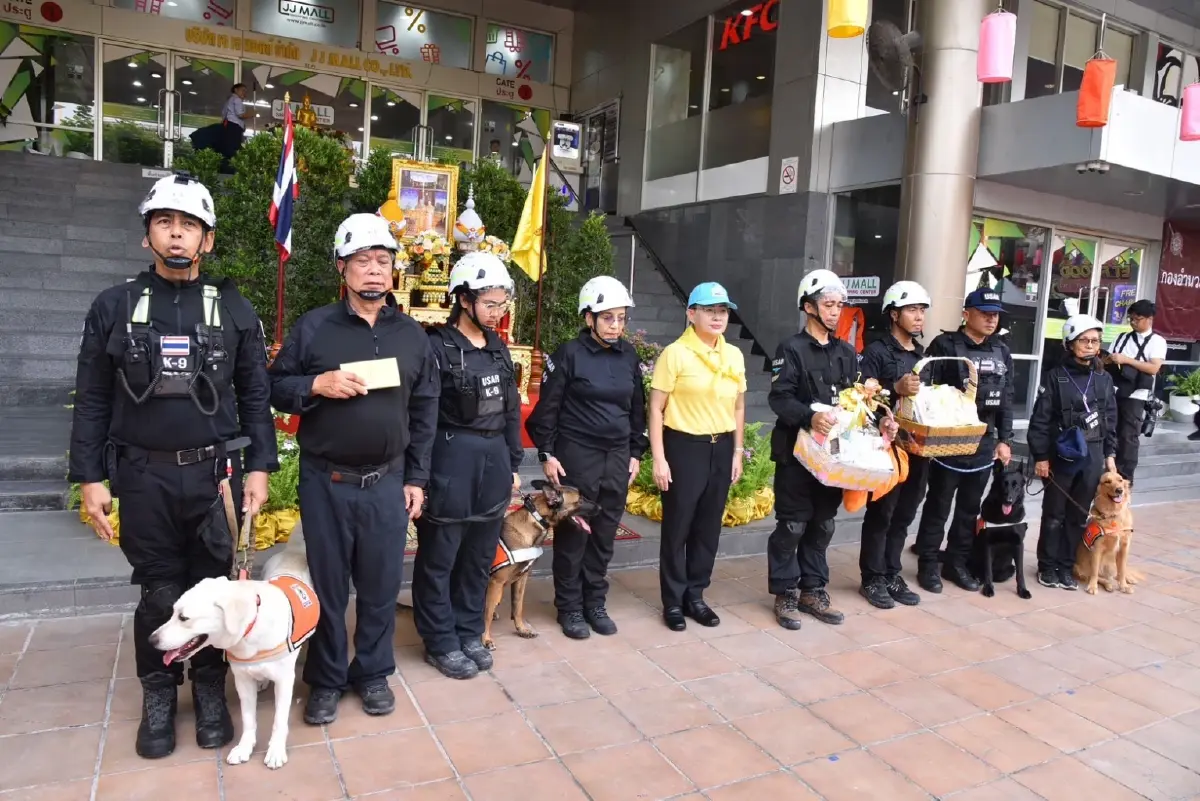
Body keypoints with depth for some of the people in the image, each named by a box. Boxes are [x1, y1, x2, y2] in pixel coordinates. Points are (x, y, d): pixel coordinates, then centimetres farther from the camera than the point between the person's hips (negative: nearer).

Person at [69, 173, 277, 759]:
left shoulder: (235, 310, 2)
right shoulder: (114, 307, 3)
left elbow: (255, 396, 3)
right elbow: (93, 400, 4)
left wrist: (258, 468, -2)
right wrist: (90, 477, -1)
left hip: (216, 475, 0)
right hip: (145, 478, 0)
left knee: (213, 589, 10)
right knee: (159, 594, 9)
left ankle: (210, 689, 29)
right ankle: (158, 696, 29)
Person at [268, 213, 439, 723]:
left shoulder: (412, 334, 5)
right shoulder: (313, 327, -3)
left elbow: (424, 412, 7)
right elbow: (276, 388, 2)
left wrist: (416, 479, 4)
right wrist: (317, 385, -19)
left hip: (388, 483, 2)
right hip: (326, 483, -2)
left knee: (381, 585, 11)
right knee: (328, 585, 11)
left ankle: (373, 673, 31)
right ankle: (326, 681, 29)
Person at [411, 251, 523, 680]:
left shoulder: (498, 348, 10)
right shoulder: (437, 347, -11)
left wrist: (513, 464, 15)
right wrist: (421, 474, -14)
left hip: (494, 461, 7)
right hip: (451, 462, -7)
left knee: (480, 556, 15)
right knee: (439, 558, 8)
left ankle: (469, 634, 31)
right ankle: (441, 642, 23)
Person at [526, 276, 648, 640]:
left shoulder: (629, 356, 6)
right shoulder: (569, 354, -8)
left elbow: (637, 407, 13)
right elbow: (547, 408, -6)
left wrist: (635, 453, 11)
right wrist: (547, 454, -9)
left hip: (617, 456, 5)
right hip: (577, 455, -4)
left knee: (604, 534, 11)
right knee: (572, 534, 5)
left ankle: (595, 603, 26)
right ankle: (569, 607, 20)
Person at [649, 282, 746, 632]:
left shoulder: (734, 356, 8)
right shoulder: (675, 353, -9)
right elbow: (656, 409, -8)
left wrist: (738, 452, 12)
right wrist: (659, 458, -12)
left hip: (721, 448, 5)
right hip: (684, 446, -5)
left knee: (709, 526, 12)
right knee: (677, 526, 4)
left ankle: (695, 595, 27)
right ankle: (673, 600, 18)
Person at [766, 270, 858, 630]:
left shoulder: (847, 352, 13)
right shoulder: (791, 349, -7)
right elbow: (779, 398, -16)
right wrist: (811, 416, -32)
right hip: (797, 451, -6)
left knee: (823, 525, 13)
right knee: (792, 525, 1)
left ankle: (813, 591, 25)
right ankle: (785, 594, 13)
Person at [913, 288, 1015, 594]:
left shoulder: (1001, 352, 11)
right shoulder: (945, 345, -7)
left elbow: (1006, 400, 15)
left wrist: (1004, 440, 11)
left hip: (983, 445, 6)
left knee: (970, 509, 13)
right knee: (938, 508, 4)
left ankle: (956, 563, 26)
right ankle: (928, 564, 16)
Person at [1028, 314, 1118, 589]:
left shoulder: (1104, 379, 8)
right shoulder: (1055, 377, -6)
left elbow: (1110, 420, 13)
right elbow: (1040, 420, -7)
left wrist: (1109, 454, 9)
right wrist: (1040, 456, -11)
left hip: (1092, 456, 4)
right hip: (1061, 456, -4)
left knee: (1078, 515, 10)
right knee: (1054, 514, 6)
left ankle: (1066, 566, 22)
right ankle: (1047, 567, 18)